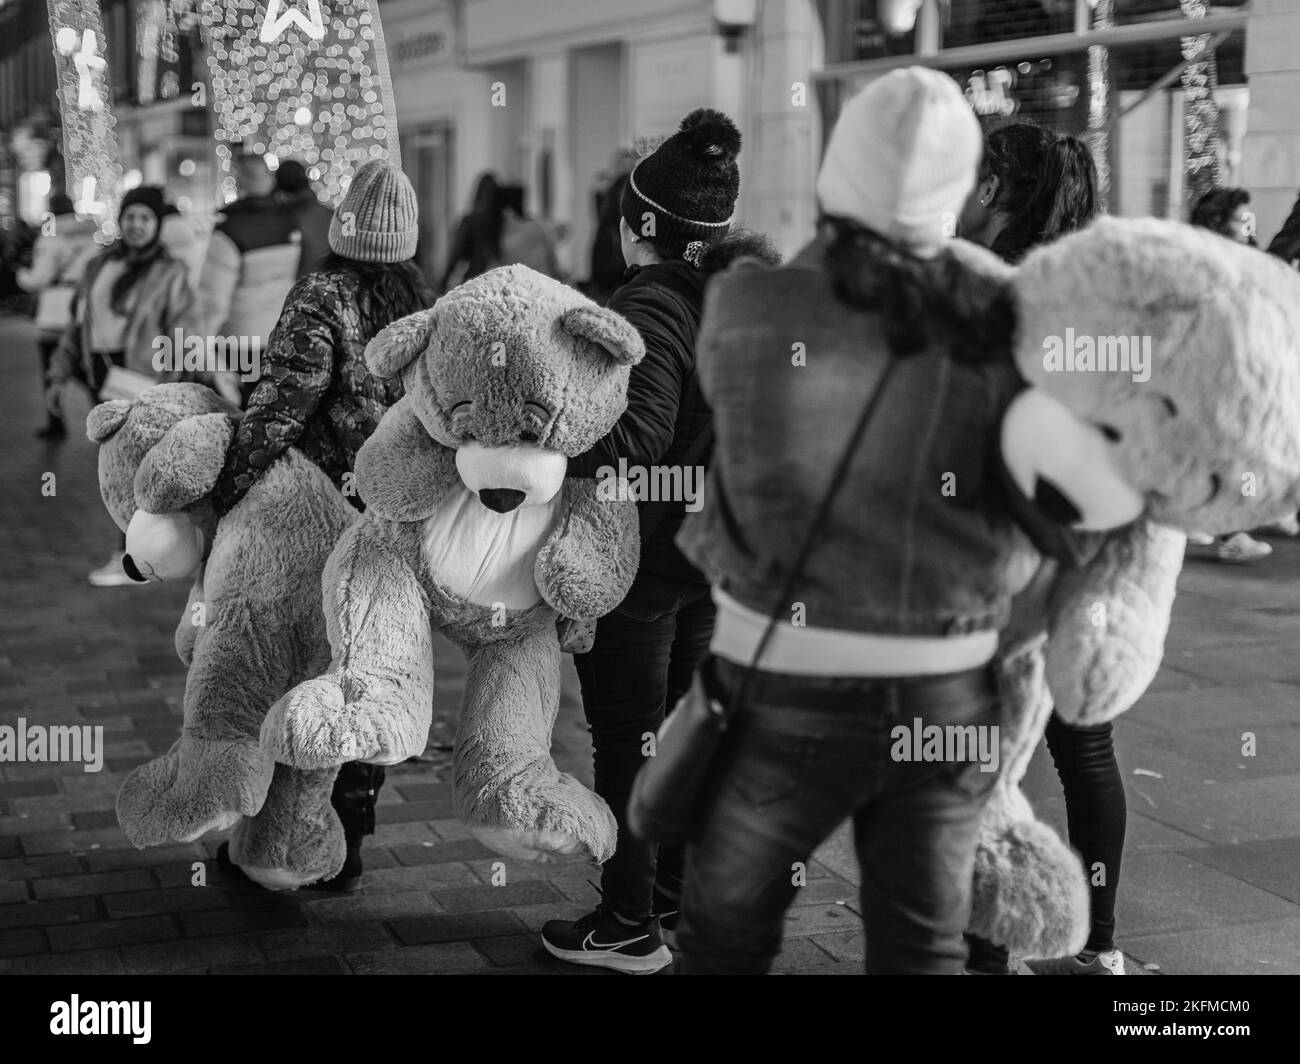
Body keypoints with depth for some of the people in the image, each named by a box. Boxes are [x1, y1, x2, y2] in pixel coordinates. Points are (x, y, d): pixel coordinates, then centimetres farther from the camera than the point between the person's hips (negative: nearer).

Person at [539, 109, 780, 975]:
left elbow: (637, 436, -32)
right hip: (711, 554, 8)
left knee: (625, 742, 4)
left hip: (639, 557, -8)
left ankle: (629, 928, 15)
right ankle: (677, 901, 32)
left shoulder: (649, 309, -20)